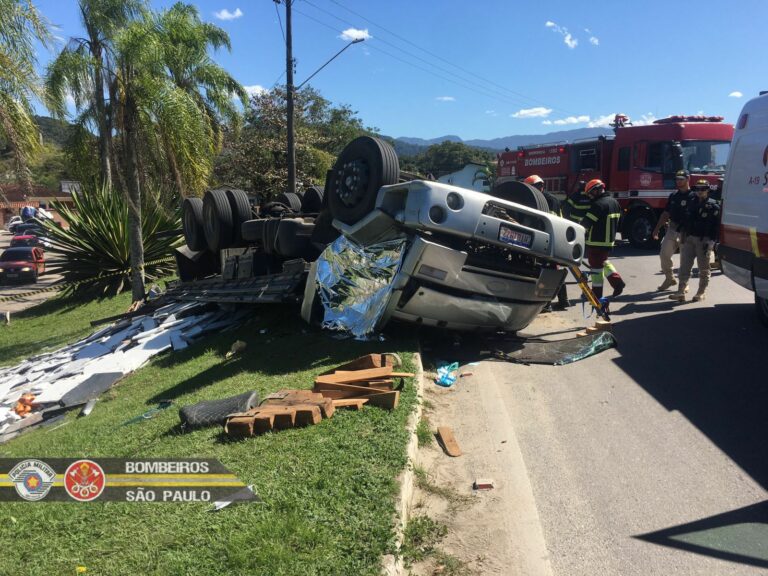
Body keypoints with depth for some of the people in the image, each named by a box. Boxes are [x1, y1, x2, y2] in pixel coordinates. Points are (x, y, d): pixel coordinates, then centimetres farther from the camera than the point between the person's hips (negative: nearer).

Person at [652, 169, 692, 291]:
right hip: (672, 229, 6)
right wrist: (657, 228, 13)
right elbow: (666, 213, 18)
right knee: (664, 254, 4)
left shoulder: (693, 196, -8)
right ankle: (669, 278, 20)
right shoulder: (673, 195, 12)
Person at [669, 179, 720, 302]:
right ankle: (681, 292, 1)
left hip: (704, 240, -5)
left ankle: (701, 293, 12)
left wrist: (711, 241, -15)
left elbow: (716, 225, -8)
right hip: (689, 238, 5)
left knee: (704, 269, 4)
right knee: (684, 266, 1)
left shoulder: (713, 205, -4)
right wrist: (683, 235, 12)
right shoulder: (692, 203, 13)